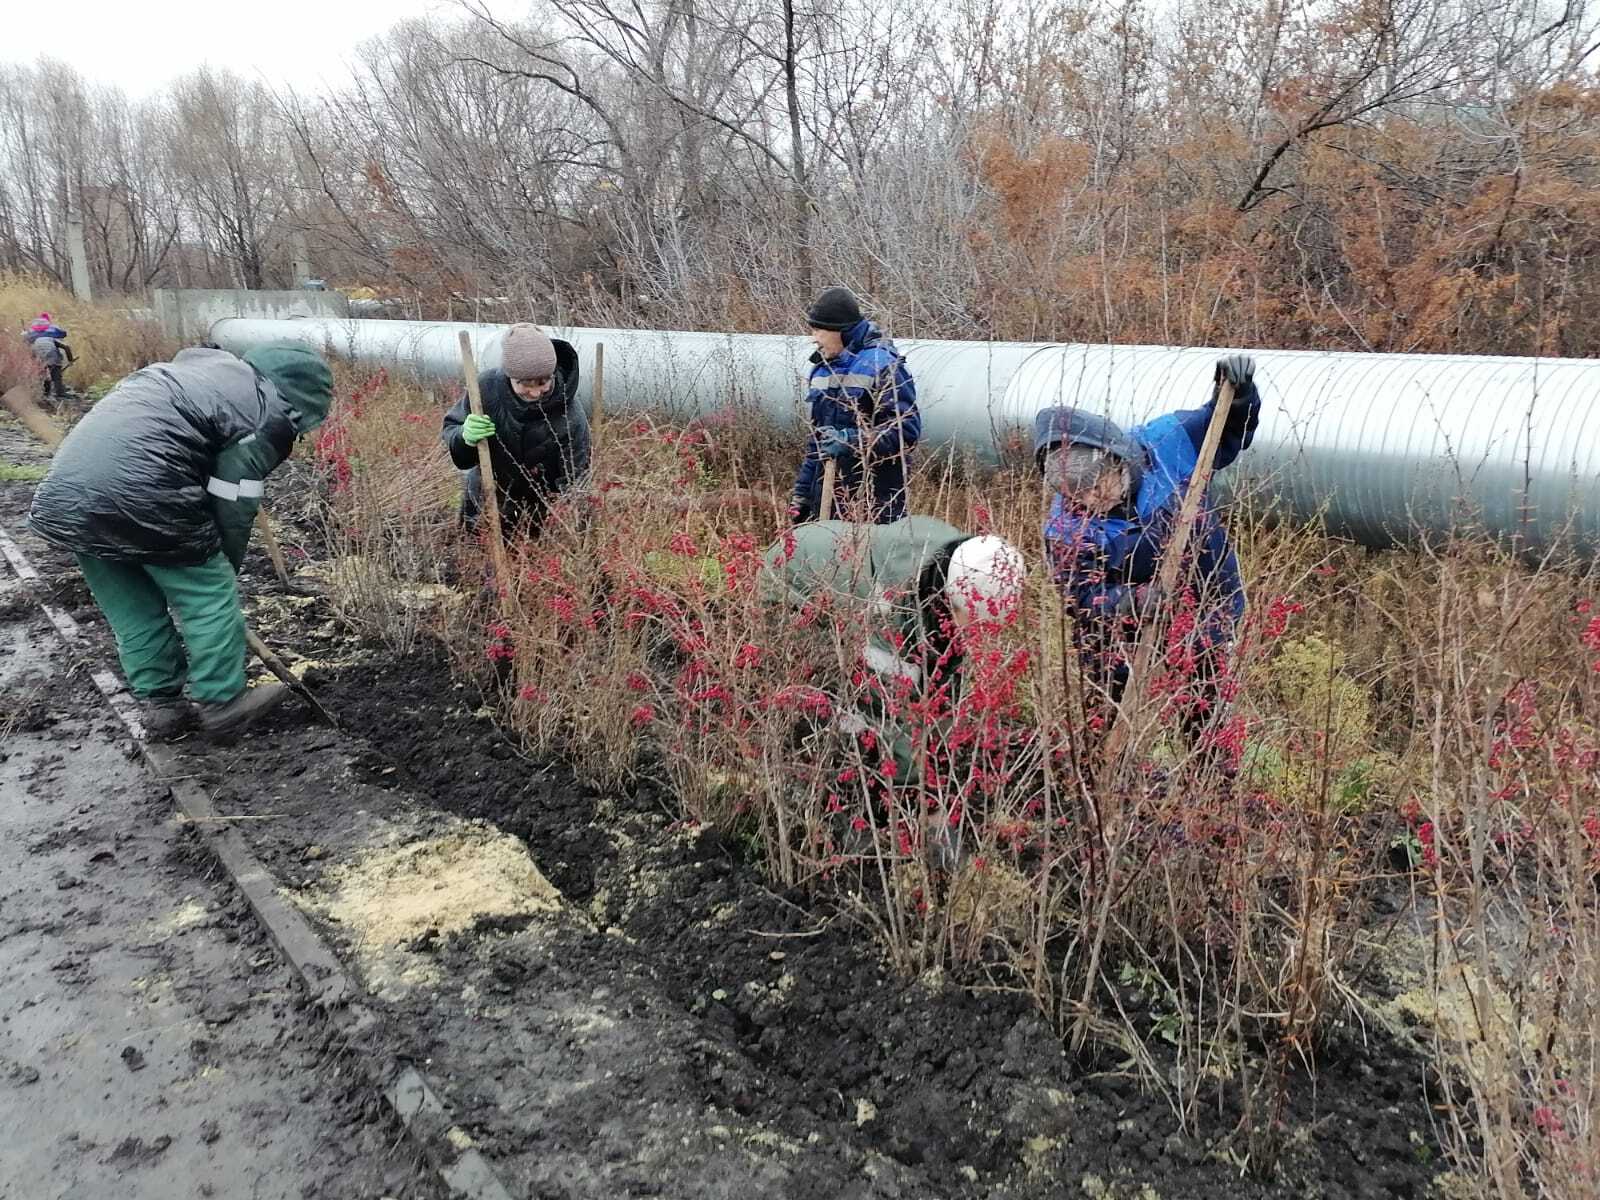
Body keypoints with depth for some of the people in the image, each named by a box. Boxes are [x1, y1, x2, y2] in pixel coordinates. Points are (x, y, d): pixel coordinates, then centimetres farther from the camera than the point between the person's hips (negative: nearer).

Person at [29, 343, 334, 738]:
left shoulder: (214, 365, 24)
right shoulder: (269, 415, -1)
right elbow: (231, 505, -2)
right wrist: (225, 567, 11)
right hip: (141, 494, -9)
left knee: (133, 609, 19)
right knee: (210, 597, 8)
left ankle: (161, 704, 30)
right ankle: (222, 703, 18)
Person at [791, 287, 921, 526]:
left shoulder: (882, 366, -10)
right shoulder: (822, 369, 15)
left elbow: (908, 430, -17)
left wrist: (851, 440, -24)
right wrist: (802, 495, 18)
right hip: (826, 494, 7)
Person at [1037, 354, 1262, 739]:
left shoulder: (1165, 441, -13)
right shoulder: (1064, 527, -18)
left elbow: (1229, 434, 5)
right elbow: (1083, 600, -21)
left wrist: (1237, 393, -14)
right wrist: (1133, 602, -39)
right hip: (1133, 638, -1)